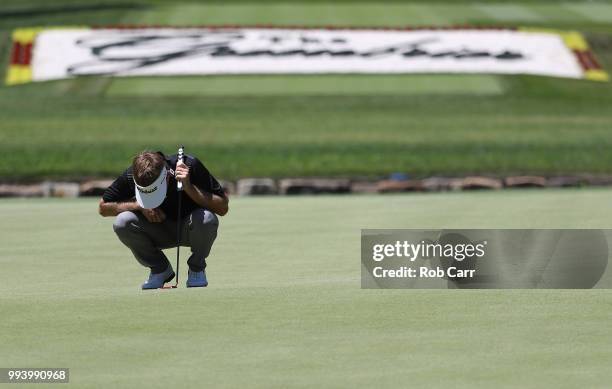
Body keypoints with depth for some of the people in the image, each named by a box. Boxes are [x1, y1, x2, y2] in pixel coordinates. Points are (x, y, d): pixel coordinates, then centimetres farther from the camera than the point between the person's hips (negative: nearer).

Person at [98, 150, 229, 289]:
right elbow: (103, 207, -8)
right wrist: (139, 206, -22)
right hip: (159, 233, 2)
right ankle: (160, 269, -1)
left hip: (188, 230, -2)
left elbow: (223, 208, -24)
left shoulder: (190, 166, -26)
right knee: (122, 222, -27)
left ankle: (196, 268, -5)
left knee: (206, 219, -36)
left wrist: (189, 187, -36)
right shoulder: (131, 176, -21)